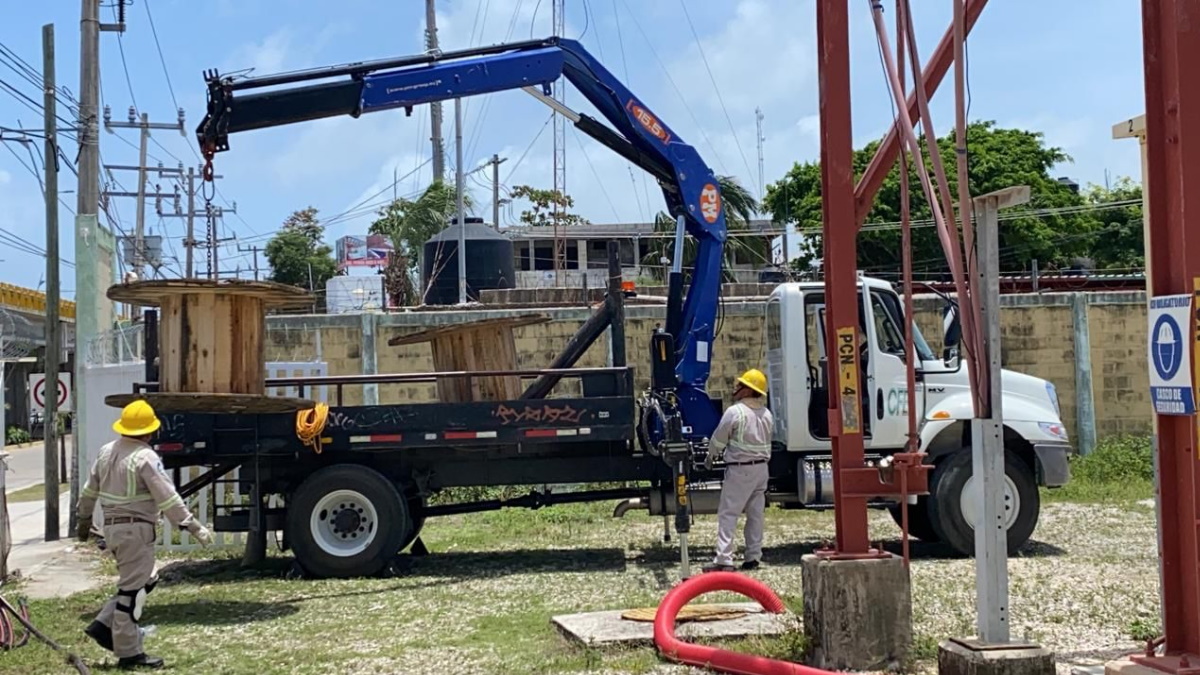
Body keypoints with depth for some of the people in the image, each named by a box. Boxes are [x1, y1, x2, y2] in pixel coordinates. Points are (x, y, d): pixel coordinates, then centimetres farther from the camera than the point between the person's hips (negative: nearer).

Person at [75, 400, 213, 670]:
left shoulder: (106, 452, 10)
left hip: (112, 527, 9)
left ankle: (104, 625, 11)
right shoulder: (146, 458, -15)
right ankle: (128, 652, 2)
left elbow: (89, 491, 19)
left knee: (145, 581, 18)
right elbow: (169, 499, -19)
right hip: (136, 529, -9)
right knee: (133, 589, -3)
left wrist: (84, 520, 32)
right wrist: (195, 527, -16)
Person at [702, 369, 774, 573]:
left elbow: (718, 439, -5)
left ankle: (724, 560, -11)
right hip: (761, 467, 7)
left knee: (727, 514, -5)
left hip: (740, 469, -7)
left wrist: (710, 457, 12)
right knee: (756, 514, 12)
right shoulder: (767, 415, 8)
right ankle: (753, 557, 14)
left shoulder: (735, 412, -14)